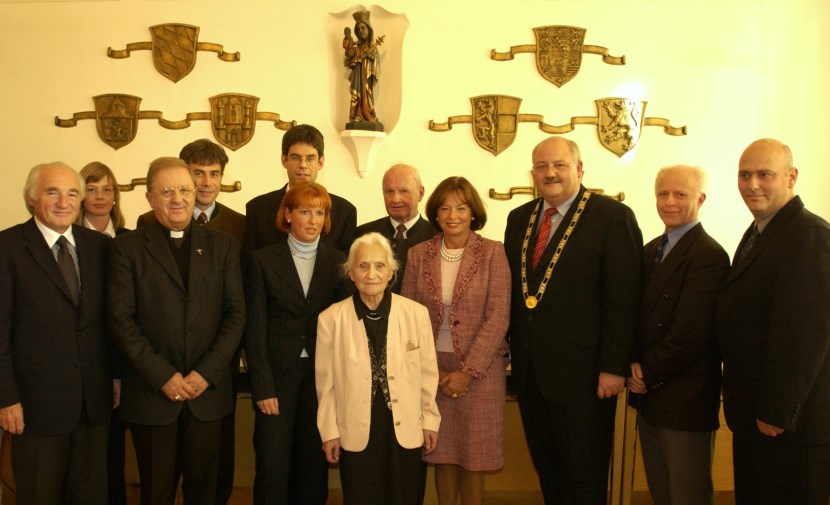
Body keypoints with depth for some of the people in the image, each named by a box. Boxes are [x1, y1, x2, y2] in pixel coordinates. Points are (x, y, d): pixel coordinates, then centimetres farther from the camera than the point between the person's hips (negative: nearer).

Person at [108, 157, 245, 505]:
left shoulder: (222, 245, 7)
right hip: (151, 392, -1)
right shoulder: (127, 247, 1)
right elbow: (120, 318, -6)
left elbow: (236, 313, 2)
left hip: (208, 390, 2)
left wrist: (206, 372, -9)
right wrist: (163, 376, -12)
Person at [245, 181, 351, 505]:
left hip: (322, 377, 2)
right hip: (278, 376, -1)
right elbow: (255, 329, -2)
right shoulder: (263, 260, 0)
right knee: (272, 467, 0)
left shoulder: (338, 262, 5)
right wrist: (262, 387, -9)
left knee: (314, 465, 8)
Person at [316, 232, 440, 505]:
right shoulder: (330, 319, -6)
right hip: (356, 433, 0)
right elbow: (326, 382, 1)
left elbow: (428, 374, 3)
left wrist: (430, 421, 6)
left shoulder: (417, 313, -6)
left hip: (407, 431, 1)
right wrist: (329, 432, 3)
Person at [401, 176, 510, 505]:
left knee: (473, 456, 6)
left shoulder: (492, 253, -5)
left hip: (479, 369, -2)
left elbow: (498, 318, -9)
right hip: (433, 369, 2)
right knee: (443, 454, 11)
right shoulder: (418, 255, 2)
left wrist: (467, 371, -13)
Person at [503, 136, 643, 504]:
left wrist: (615, 366, -15)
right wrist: (511, 345, 9)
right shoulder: (519, 218, 11)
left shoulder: (612, 216, -8)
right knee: (546, 469, 18)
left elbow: (623, 299, -13)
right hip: (528, 369, 6)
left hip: (581, 371, -6)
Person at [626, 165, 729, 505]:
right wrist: (634, 365, -5)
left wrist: (648, 374, -11)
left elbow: (690, 332, -21)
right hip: (649, 396, 8)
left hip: (685, 399, -8)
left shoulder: (709, 256, -16)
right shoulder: (651, 251, 10)